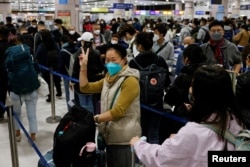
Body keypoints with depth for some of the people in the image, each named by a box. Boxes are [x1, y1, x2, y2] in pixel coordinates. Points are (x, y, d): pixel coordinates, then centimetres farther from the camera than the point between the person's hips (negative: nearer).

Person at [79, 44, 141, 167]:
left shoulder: (130, 81, -17)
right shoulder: (109, 78, 12)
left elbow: (118, 111, -23)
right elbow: (85, 88, 8)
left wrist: (96, 118, -20)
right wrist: (83, 67, -1)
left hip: (123, 137, -8)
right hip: (109, 133, 8)